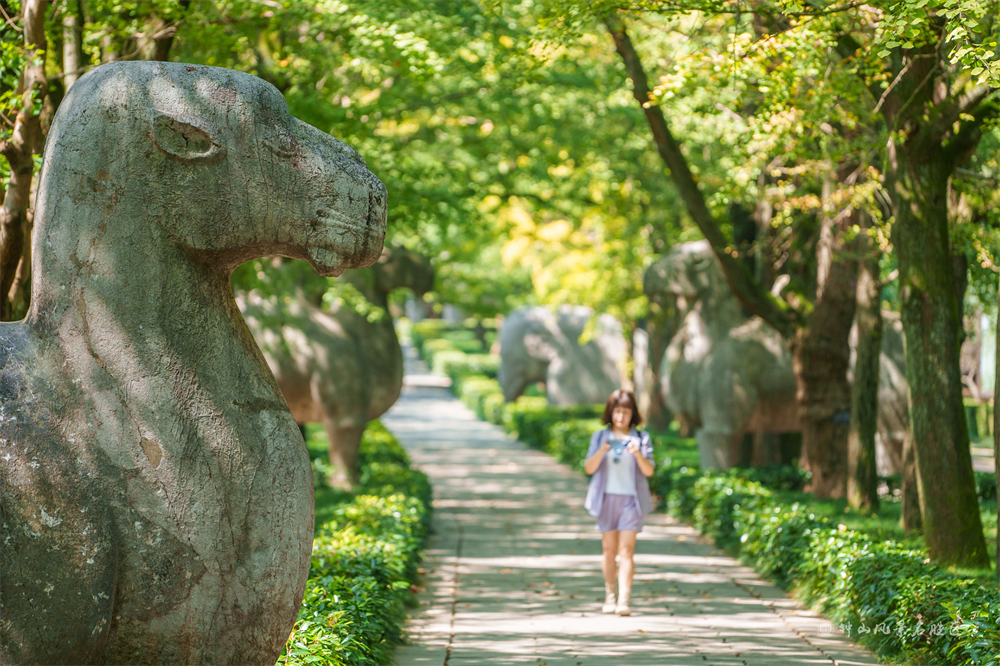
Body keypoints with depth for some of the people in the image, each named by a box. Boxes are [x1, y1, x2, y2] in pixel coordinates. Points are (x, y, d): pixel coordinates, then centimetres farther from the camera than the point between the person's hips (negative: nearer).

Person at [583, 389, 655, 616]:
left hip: (631, 498, -2)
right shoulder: (600, 437, 7)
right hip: (607, 497, 2)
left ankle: (624, 601, -16)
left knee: (626, 551, -9)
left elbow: (649, 471, -3)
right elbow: (589, 468, 1)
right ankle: (609, 596, 20)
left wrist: (638, 454, -21)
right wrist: (601, 452, -17)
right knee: (609, 549, 6)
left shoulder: (641, 438, 4)